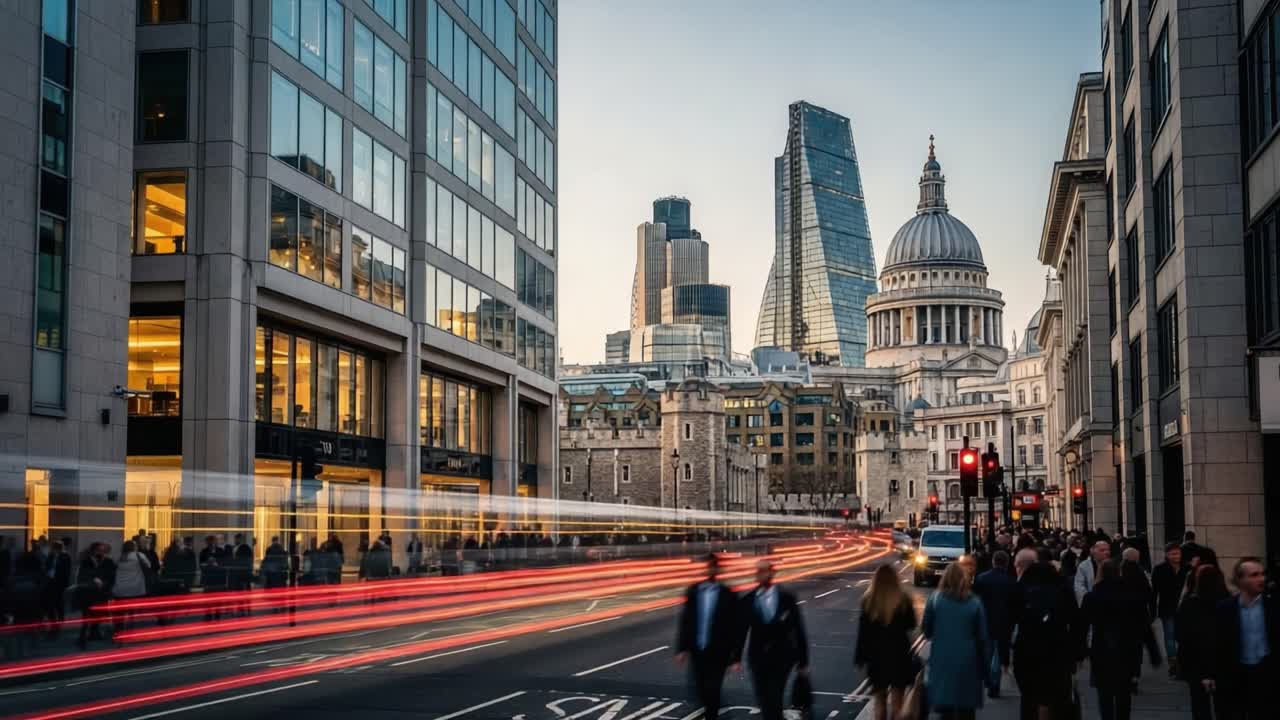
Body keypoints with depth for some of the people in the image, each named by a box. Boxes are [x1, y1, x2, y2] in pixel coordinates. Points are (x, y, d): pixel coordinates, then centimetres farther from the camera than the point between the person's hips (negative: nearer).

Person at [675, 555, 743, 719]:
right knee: (700, 690, 10)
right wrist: (682, 648, -2)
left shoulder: (728, 595, -8)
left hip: (717, 653, -3)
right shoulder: (693, 591, 2)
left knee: (712, 691, -2)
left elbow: (736, 627, -6)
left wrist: (736, 656, -8)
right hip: (697, 651, 3)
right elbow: (685, 621, 3)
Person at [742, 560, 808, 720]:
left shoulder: (787, 598, -5)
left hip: (781, 658, -2)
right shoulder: (748, 600, -1)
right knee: (763, 701, 7)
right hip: (758, 659, 2)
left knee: (774, 700, -10)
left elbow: (798, 630, -1)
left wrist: (803, 661, -1)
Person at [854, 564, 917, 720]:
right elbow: (911, 625, 2)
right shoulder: (903, 600, -11)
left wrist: (860, 657, -1)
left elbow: (863, 631, -7)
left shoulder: (868, 600, -10)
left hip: (876, 654, 1)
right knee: (896, 697, 10)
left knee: (878, 698, 12)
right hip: (899, 654, -1)